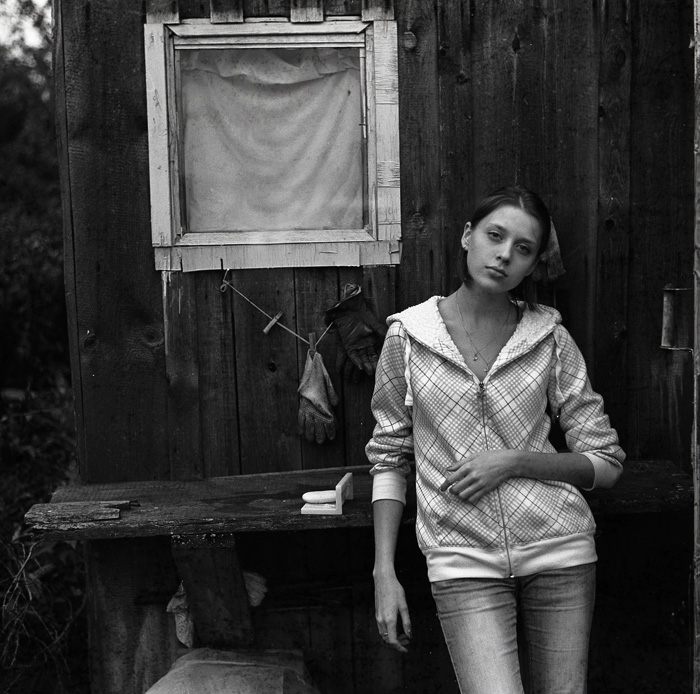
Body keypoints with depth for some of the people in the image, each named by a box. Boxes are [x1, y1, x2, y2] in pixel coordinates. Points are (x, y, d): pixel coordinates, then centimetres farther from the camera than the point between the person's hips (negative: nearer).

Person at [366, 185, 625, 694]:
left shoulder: (550, 338, 2)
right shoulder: (408, 335, 1)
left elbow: (607, 462, 4)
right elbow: (390, 458, 6)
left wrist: (512, 461, -10)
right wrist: (384, 573, 0)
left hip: (559, 553, 2)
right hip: (464, 561, -2)